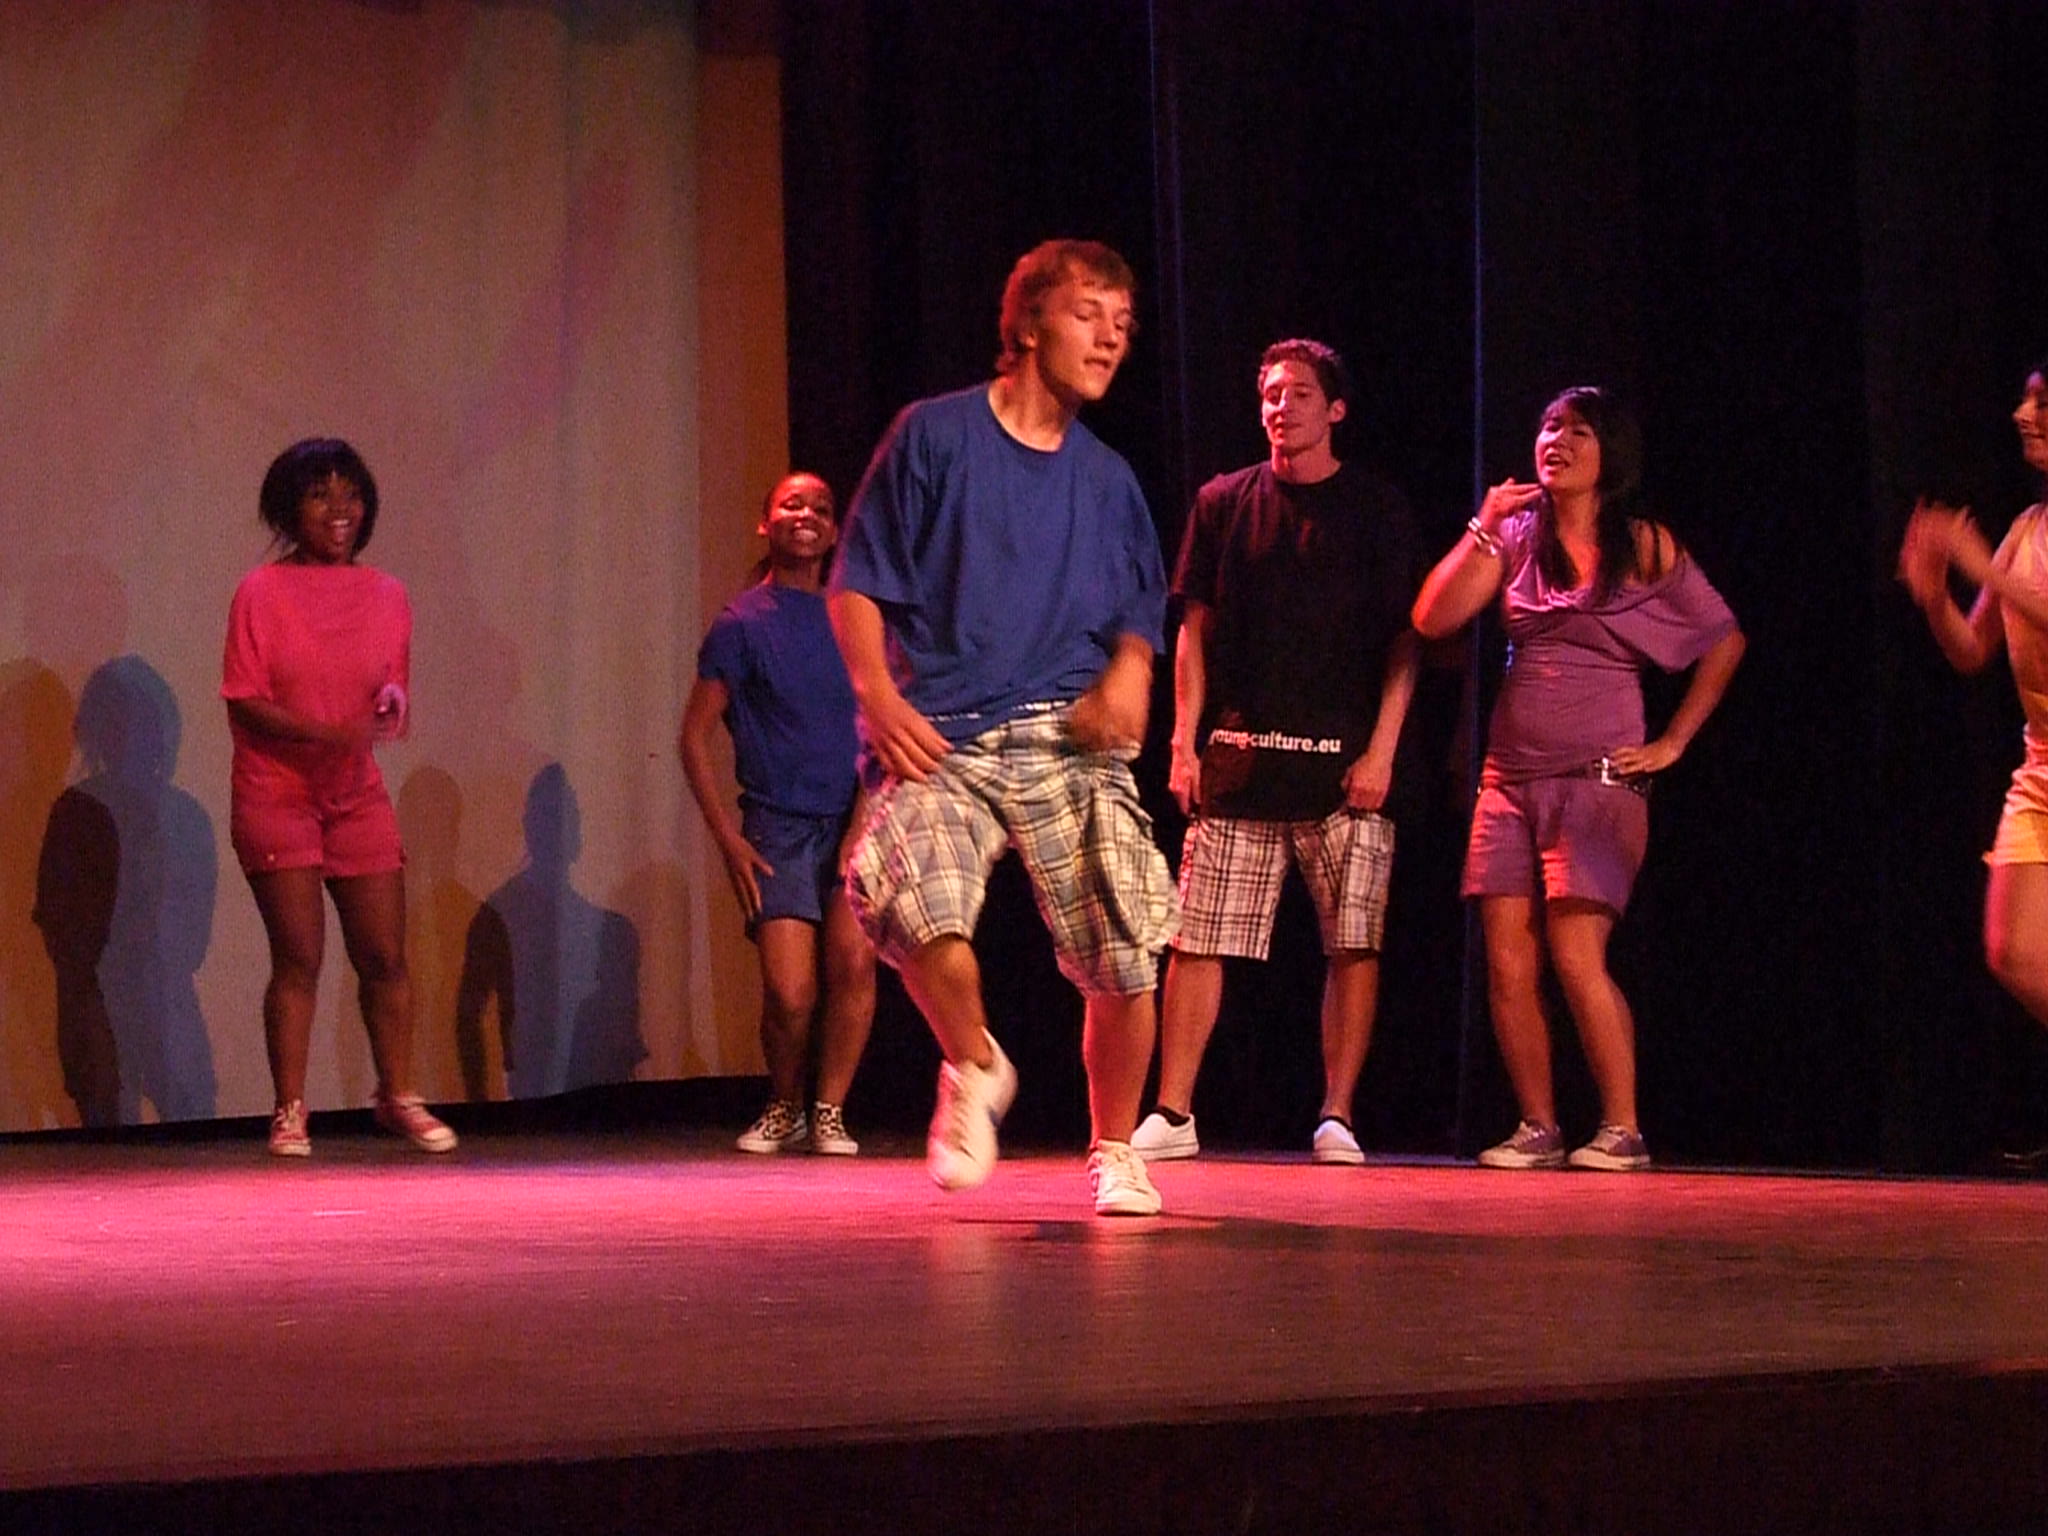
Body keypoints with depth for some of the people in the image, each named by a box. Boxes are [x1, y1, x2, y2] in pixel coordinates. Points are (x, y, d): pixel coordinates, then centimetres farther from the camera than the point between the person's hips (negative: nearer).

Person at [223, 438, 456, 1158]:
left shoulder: (387, 594, 8)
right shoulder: (261, 592, -5)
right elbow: (244, 701, -10)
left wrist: (393, 701, -8)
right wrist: (327, 733, -22)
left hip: (358, 794, 4)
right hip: (276, 794, -4)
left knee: (385, 956, 2)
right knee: (298, 957, -6)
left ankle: (399, 1098, 17)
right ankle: (290, 1111, 4)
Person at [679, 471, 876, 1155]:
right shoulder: (742, 623, 3)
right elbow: (694, 736, 4)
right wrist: (728, 838, -3)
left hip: (853, 821, 2)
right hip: (777, 827, -2)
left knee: (853, 958, -21)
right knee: (790, 994, -12)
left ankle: (829, 1111, -4)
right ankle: (784, 1108, 16)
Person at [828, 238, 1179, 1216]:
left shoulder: (1107, 480, 15)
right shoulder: (934, 436, 4)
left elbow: (1140, 615, 21)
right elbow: (857, 587, 3)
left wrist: (1129, 670, -2)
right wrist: (880, 697, -12)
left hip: (1072, 743, 3)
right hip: (943, 740, -3)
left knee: (1126, 962, -8)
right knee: (921, 912, -29)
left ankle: (1114, 1152, 17)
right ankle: (974, 1067, 3)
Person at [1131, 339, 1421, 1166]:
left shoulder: (1377, 509, 7)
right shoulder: (1224, 503, 12)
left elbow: (1404, 639, 4)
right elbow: (1196, 632, 13)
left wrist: (1380, 749, -5)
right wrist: (1185, 741, 4)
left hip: (1344, 764, -1)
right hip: (1241, 757, 1)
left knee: (1354, 943, -4)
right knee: (1198, 940, -3)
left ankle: (1337, 1117, 3)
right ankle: (1172, 1114, 2)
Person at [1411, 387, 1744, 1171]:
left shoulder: (1644, 547, 3)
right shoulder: (1515, 536, 9)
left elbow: (1724, 639, 10)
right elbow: (1432, 619, -1)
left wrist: (1674, 741, 5)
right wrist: (1483, 527, -6)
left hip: (1599, 777, -4)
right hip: (1511, 776, 4)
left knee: (1576, 959, -14)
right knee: (1508, 965, -2)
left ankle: (1622, 1129, -6)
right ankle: (1537, 1129, 8)